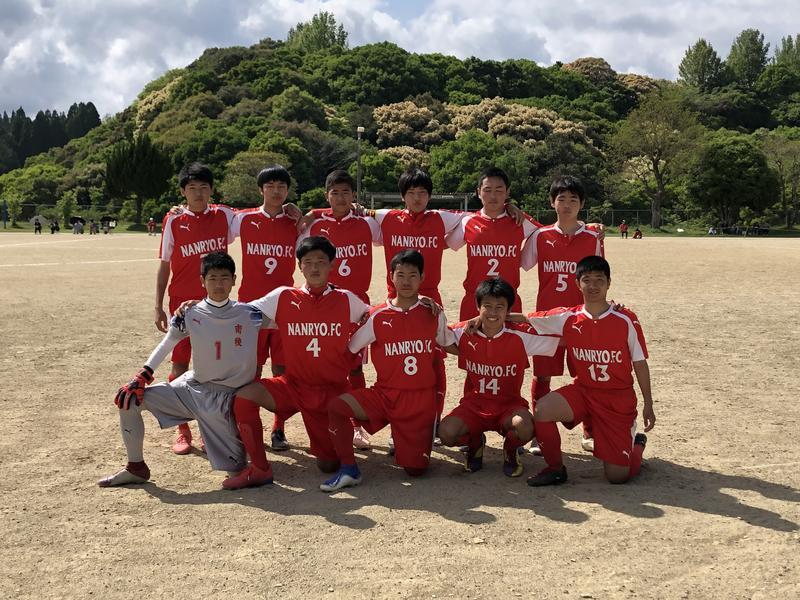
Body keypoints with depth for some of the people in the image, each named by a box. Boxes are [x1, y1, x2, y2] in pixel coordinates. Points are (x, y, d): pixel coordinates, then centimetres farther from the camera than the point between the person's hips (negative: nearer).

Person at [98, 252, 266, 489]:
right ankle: (136, 468, 8)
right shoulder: (190, 315, -7)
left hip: (224, 399, -2)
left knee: (236, 466, -5)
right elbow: (167, 344, 3)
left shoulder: (249, 314, -9)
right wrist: (141, 378, -2)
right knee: (128, 399, -9)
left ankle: (238, 433, 32)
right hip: (191, 388, 2)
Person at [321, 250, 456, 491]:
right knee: (335, 406, -25)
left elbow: (451, 345, 16)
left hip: (422, 400, 0)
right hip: (384, 395, 0)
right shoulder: (377, 317, -3)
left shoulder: (433, 315, 1)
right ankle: (349, 470, -8)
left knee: (415, 469, -3)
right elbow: (348, 349, 0)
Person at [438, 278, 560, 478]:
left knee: (524, 427, -35)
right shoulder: (465, 333, -6)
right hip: (473, 404, 2)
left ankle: (510, 450, 6)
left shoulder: (520, 336, -12)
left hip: (509, 405, -1)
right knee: (446, 432, -26)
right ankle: (475, 442, 13)